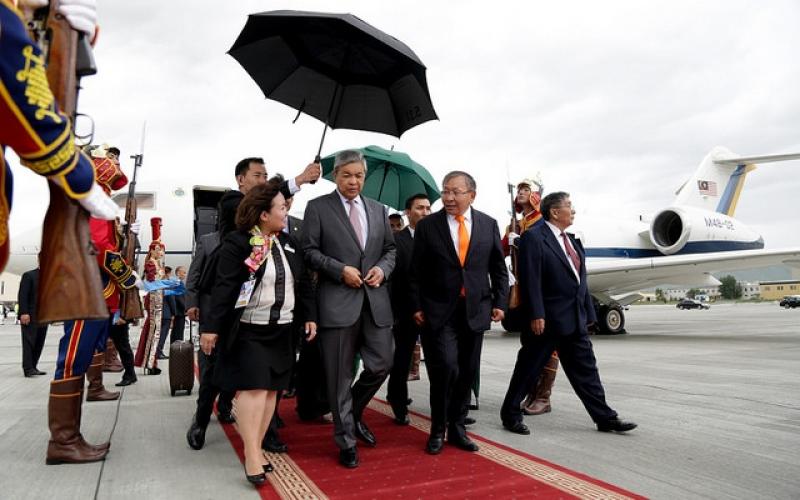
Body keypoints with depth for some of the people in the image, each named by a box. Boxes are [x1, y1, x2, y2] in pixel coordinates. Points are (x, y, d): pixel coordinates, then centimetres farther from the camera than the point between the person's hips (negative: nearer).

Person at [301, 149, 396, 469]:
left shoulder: (378, 209, 15)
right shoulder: (318, 207, 2)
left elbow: (390, 248, 18)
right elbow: (309, 251, -3)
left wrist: (383, 268, -3)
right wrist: (341, 270, -14)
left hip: (375, 300, 4)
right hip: (338, 302, -4)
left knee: (381, 365, 5)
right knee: (340, 375, 4)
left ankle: (354, 412, 34)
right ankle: (346, 440, 21)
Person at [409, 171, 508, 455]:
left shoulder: (489, 224, 6)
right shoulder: (427, 226, 0)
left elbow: (498, 268, 11)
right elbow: (416, 272, 1)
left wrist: (499, 302, 5)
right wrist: (417, 306, -4)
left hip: (475, 311, 3)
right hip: (440, 311, -3)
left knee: (467, 373, 8)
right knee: (446, 368, -11)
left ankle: (457, 428, 26)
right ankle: (438, 430, 11)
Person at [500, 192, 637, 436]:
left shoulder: (572, 241, 16)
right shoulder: (534, 237, -10)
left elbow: (580, 280, 17)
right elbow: (530, 280, -17)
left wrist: (588, 314, 14)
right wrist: (536, 315, -22)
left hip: (575, 320, 8)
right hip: (546, 320, -8)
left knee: (586, 370, 12)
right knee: (528, 370, 4)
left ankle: (605, 418, 20)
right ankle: (510, 414, 18)